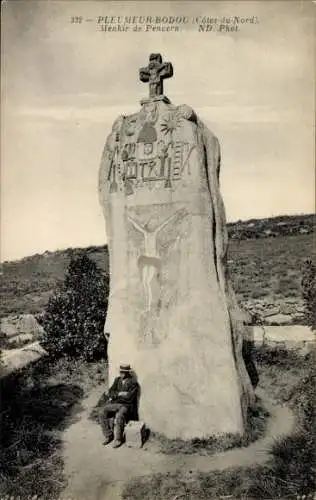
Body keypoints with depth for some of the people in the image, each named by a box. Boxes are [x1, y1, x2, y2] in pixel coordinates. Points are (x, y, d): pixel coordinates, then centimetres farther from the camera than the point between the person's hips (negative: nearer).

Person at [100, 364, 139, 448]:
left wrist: (116, 395, -9)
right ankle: (108, 436, -6)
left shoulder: (133, 382, -8)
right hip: (115, 404, 6)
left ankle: (118, 439, -15)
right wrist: (120, 394, -12)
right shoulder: (117, 380, 11)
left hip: (127, 405, -6)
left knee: (119, 416, -33)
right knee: (103, 412, -16)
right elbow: (110, 392, 6)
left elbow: (129, 397, -16)